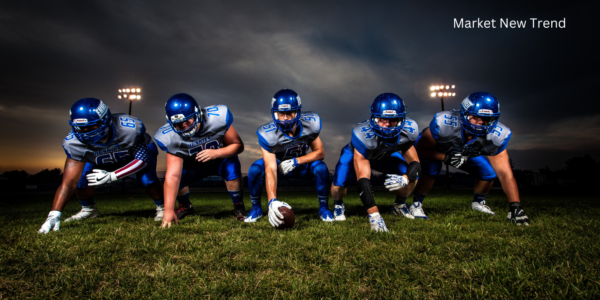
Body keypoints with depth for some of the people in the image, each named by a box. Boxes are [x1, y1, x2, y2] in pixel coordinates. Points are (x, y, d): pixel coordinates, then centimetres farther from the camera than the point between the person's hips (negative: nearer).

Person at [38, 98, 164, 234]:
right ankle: (89, 210, 14)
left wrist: (111, 176, -38)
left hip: (139, 149, -3)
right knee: (81, 180, -18)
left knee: (147, 179, -29)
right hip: (102, 160, 3)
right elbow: (69, 182, -30)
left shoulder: (130, 128, -42)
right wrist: (54, 215, -40)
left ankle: (161, 208, 0)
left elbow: (142, 159, -30)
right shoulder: (75, 142, -31)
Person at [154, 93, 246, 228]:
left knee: (232, 168, -33)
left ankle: (238, 207, -8)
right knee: (177, 178, -21)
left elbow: (238, 145, -22)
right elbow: (172, 175, -31)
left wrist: (216, 153, -41)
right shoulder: (171, 138, -27)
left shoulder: (217, 118, -34)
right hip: (194, 165, 2)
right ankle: (185, 206, 15)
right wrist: (168, 210, -36)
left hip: (221, 158, -2)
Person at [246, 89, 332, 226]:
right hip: (279, 164, -1)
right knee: (254, 170, -28)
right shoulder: (268, 134, -32)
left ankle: (324, 208, -6)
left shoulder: (310, 124, -26)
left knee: (321, 168, -30)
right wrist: (272, 201, -49)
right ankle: (256, 208, -2)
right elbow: (270, 169, -37)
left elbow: (320, 153, -16)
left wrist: (296, 161, -31)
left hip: (302, 164, 1)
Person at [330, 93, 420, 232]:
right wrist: (374, 215, -51)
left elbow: (415, 162, -19)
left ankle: (399, 205, 18)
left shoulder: (407, 131, -31)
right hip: (357, 153, -4)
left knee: (412, 177, -15)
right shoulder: (364, 134, -44)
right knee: (338, 186, -26)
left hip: (385, 155, 4)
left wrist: (405, 179, -44)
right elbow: (363, 179, -45)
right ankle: (338, 205, 13)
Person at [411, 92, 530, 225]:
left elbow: (504, 173, -26)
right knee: (431, 170, -33)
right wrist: (446, 157, -45)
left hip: (467, 154, 4)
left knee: (490, 172, -11)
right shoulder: (445, 123, -41)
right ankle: (416, 204, -11)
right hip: (435, 149, -4)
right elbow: (420, 149, -30)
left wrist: (515, 206, -33)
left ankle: (478, 202, 19)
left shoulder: (495, 136, -28)